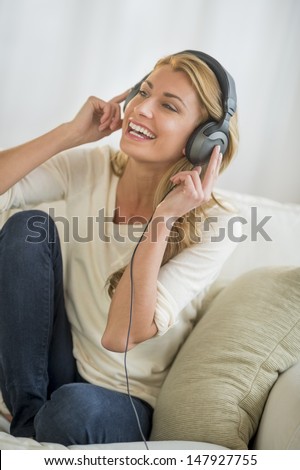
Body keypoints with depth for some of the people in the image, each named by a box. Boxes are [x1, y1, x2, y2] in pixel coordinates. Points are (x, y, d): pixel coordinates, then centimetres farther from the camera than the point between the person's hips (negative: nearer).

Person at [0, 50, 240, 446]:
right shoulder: (88, 167, -6)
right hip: (58, 367, 4)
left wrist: (164, 217, -29)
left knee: (75, 408, -39)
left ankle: (32, 434, -1)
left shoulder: (211, 227, -17)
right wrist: (71, 134, -21)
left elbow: (120, 335, -26)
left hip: (126, 400, -4)